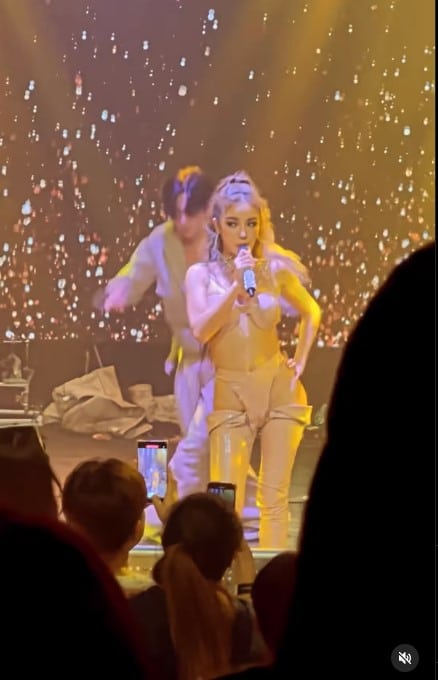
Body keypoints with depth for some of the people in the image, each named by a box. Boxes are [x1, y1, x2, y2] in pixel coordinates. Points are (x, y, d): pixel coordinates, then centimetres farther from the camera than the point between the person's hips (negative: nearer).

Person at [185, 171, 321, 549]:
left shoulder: (276, 270, 2)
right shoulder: (201, 274, -2)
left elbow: (311, 313, 18)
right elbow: (200, 331, -17)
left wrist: (300, 362, 8)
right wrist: (237, 285, -20)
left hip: (278, 388, 1)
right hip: (229, 393, -1)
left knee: (275, 496, 1)